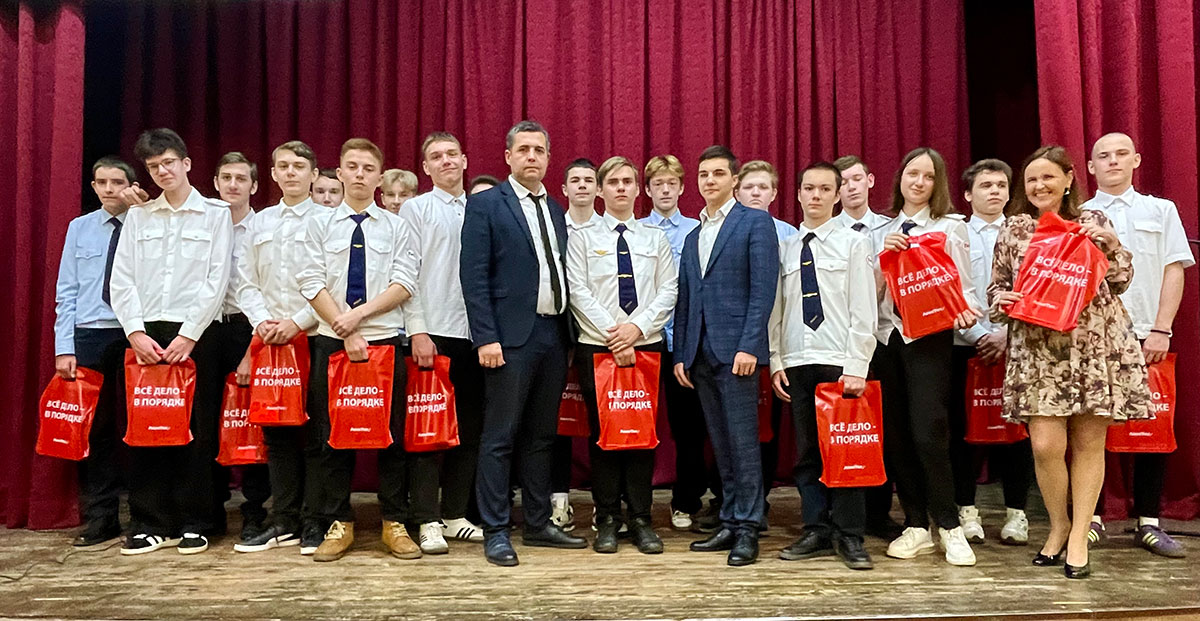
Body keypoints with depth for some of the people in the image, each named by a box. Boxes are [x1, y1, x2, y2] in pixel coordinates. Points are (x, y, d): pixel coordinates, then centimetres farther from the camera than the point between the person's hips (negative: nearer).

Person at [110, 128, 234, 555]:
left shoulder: (216, 214, 5)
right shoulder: (138, 216, 14)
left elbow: (217, 281, -3)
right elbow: (121, 280, 8)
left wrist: (188, 335, -11)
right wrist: (136, 332, -6)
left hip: (195, 334, -3)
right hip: (145, 334, 3)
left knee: (197, 429, 0)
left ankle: (194, 524, 9)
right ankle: (150, 525, 13)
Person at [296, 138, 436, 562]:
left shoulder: (396, 226, 7)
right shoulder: (320, 223, 8)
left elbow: (404, 284, -2)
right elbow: (312, 284, -1)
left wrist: (359, 313, -13)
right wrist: (346, 332, -10)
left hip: (385, 339, 0)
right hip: (331, 341, 1)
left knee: (392, 433, 3)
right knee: (330, 434, 4)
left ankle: (395, 523, 13)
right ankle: (338, 523, 16)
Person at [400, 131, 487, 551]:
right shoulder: (416, 209, 5)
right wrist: (417, 331, -11)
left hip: (474, 334, 4)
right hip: (433, 334, -4)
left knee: (470, 429, 8)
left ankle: (457, 516, 19)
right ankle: (429, 521, 9)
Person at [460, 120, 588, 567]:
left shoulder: (555, 211, 17)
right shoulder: (485, 205, -2)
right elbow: (474, 275, -8)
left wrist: (568, 330, 9)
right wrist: (486, 337, -16)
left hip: (554, 333, 6)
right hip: (512, 336, -6)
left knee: (541, 436, 13)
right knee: (500, 438, -1)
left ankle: (539, 524, 23)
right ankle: (495, 532, 8)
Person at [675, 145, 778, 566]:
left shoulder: (756, 223, 0)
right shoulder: (692, 238, 20)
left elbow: (763, 289, -9)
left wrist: (748, 345, -17)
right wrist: (680, 353, 12)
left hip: (736, 350, -6)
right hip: (700, 354, 6)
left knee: (743, 441, -4)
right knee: (721, 445, 10)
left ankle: (748, 530, 3)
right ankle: (730, 523, 18)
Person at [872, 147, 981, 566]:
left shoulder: (951, 227, 6)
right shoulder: (881, 232, 14)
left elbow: (963, 286, 3)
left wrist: (964, 312, -18)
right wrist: (884, 255, -5)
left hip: (929, 338, -4)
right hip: (887, 335, 4)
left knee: (928, 433, -11)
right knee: (895, 437, 5)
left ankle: (949, 527, 5)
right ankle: (916, 527, 17)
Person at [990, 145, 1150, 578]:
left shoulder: (1094, 223, 9)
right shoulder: (1013, 230, 9)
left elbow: (1121, 282, 11)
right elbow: (996, 287, 12)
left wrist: (1110, 246, -5)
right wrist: (1002, 301, -9)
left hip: (1097, 348, 1)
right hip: (1038, 351, 0)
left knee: (1089, 442, 4)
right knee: (1046, 444, -8)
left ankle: (1079, 536, 18)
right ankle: (1058, 526, 17)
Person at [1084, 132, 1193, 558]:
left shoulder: (1161, 211, 12)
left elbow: (1174, 271, 4)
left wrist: (1160, 330, -6)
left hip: (1145, 335, 1)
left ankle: (1149, 523, 11)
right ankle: (1091, 519, 9)